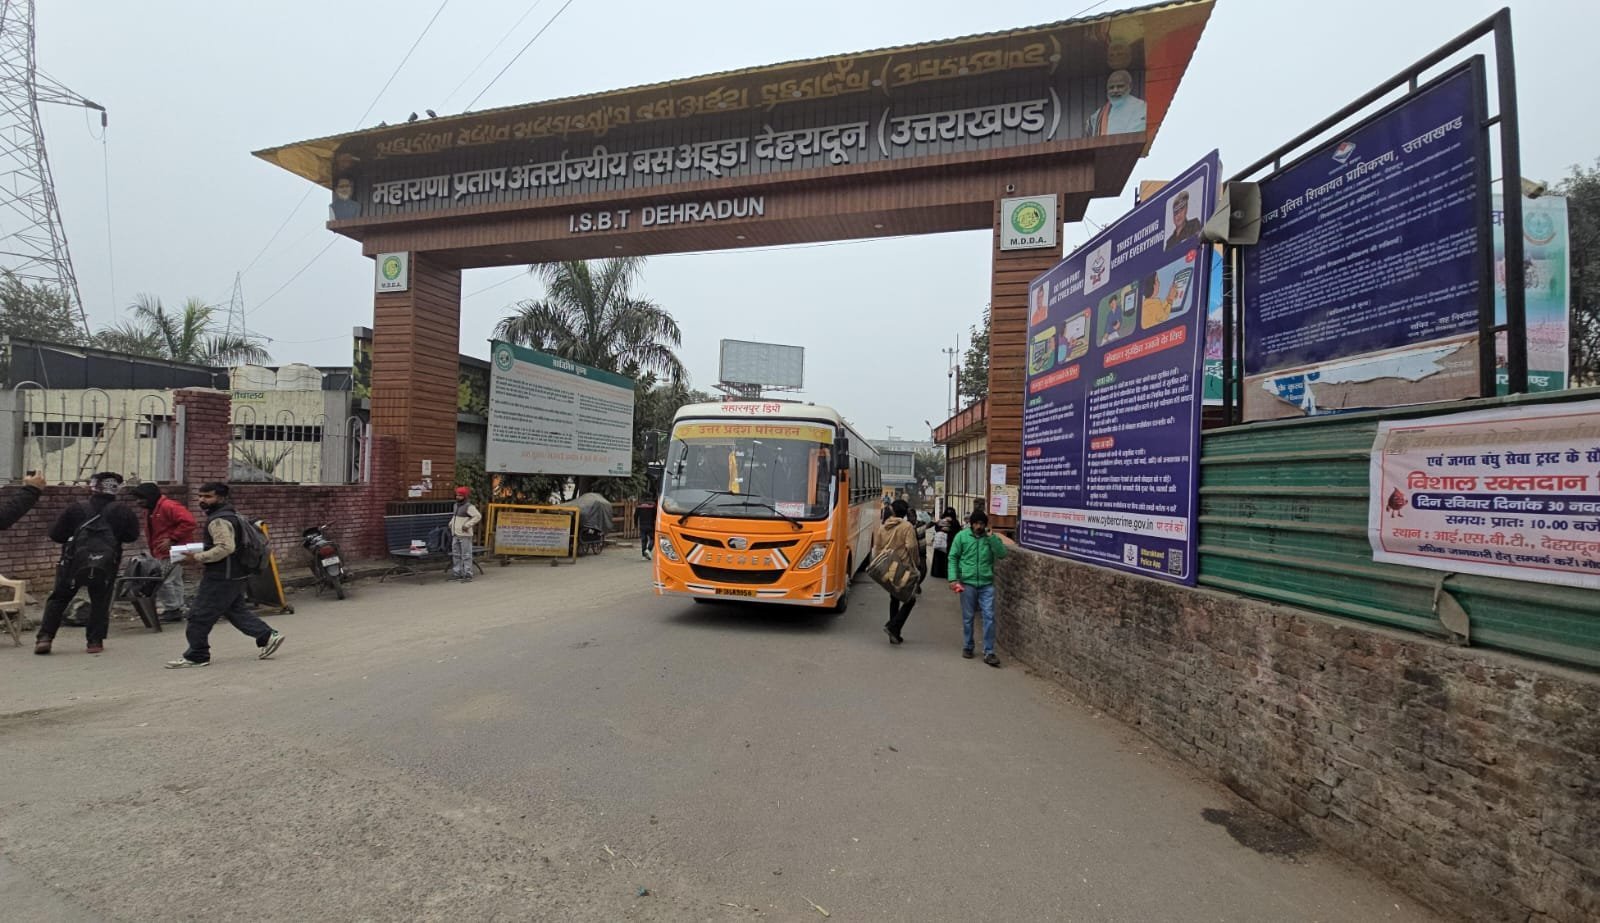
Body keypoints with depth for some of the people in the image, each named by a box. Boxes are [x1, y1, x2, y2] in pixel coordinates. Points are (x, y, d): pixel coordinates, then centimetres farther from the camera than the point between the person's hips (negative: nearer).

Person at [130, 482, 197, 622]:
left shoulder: (168, 506, -17)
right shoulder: (150, 510, 15)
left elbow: (188, 521, -26)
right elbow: (152, 532, 26)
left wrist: (172, 539, -22)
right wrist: (153, 550, 13)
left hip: (172, 552, -10)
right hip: (161, 553, 10)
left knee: (164, 581, -9)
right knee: (174, 581, 15)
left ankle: (172, 609, 1)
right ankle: (176, 610, 21)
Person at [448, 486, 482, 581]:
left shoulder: (469, 506, -12)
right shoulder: (456, 505, 15)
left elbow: (478, 516, -19)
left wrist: (467, 525, -20)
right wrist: (451, 523, 16)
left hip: (465, 535, -9)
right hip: (455, 535, 9)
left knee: (466, 555, -5)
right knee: (456, 555, 13)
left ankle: (467, 574, -1)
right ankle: (457, 573, 21)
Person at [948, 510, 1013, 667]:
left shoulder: (991, 538, 4)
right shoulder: (962, 536, -1)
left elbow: (1002, 553, -10)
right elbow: (953, 558, -1)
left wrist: (990, 535, -13)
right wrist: (953, 578, -10)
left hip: (987, 584, 1)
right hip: (967, 583, -1)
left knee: (989, 617, -3)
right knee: (968, 617, 9)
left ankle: (988, 652, 3)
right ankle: (967, 647, 25)